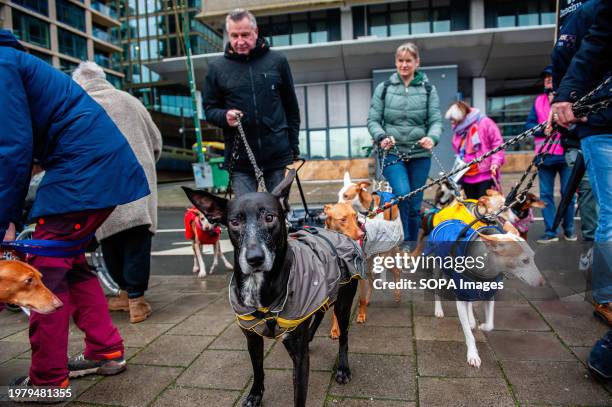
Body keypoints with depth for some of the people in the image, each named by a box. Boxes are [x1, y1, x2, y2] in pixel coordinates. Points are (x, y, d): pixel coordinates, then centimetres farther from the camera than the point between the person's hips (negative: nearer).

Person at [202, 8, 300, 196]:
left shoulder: (277, 61, 5)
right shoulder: (217, 68, 4)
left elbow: (291, 106, 10)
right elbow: (209, 108, 11)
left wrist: (294, 145, 10)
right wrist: (224, 116, -12)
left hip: (277, 154, 1)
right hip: (240, 159, 0)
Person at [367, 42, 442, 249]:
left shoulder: (428, 89, 7)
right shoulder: (383, 88, 6)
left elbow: (436, 121, 2)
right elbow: (373, 120, 4)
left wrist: (432, 138, -19)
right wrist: (381, 137, -16)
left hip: (420, 154, 1)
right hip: (392, 152, -1)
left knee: (415, 204, 6)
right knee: (402, 193, -22)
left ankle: (412, 246, 23)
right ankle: (405, 241, -3)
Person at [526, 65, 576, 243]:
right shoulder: (539, 100, 14)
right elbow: (529, 124, 8)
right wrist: (543, 129, -9)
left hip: (566, 153, -3)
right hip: (545, 154, 3)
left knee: (568, 192, 3)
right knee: (545, 194, 3)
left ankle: (569, 229, 17)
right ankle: (550, 232, 9)